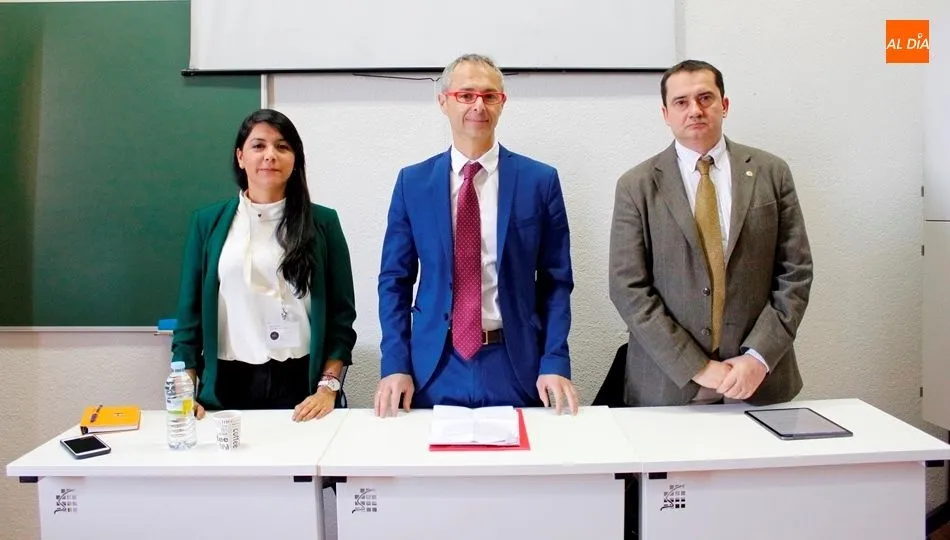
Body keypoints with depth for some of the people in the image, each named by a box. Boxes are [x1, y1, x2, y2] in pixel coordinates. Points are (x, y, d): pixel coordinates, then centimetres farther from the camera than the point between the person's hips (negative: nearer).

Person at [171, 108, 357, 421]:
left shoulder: (322, 222, 0)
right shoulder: (208, 222, 3)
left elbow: (341, 313, -1)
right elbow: (190, 313, 4)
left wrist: (328, 387, -9)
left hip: (301, 384, -1)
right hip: (228, 386, 1)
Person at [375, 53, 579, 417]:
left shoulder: (540, 180, -1)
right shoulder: (412, 182, 2)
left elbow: (556, 281, 1)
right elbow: (395, 279, 4)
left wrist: (555, 363, -7)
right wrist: (395, 363, -5)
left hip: (515, 364, 0)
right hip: (435, 366, 1)